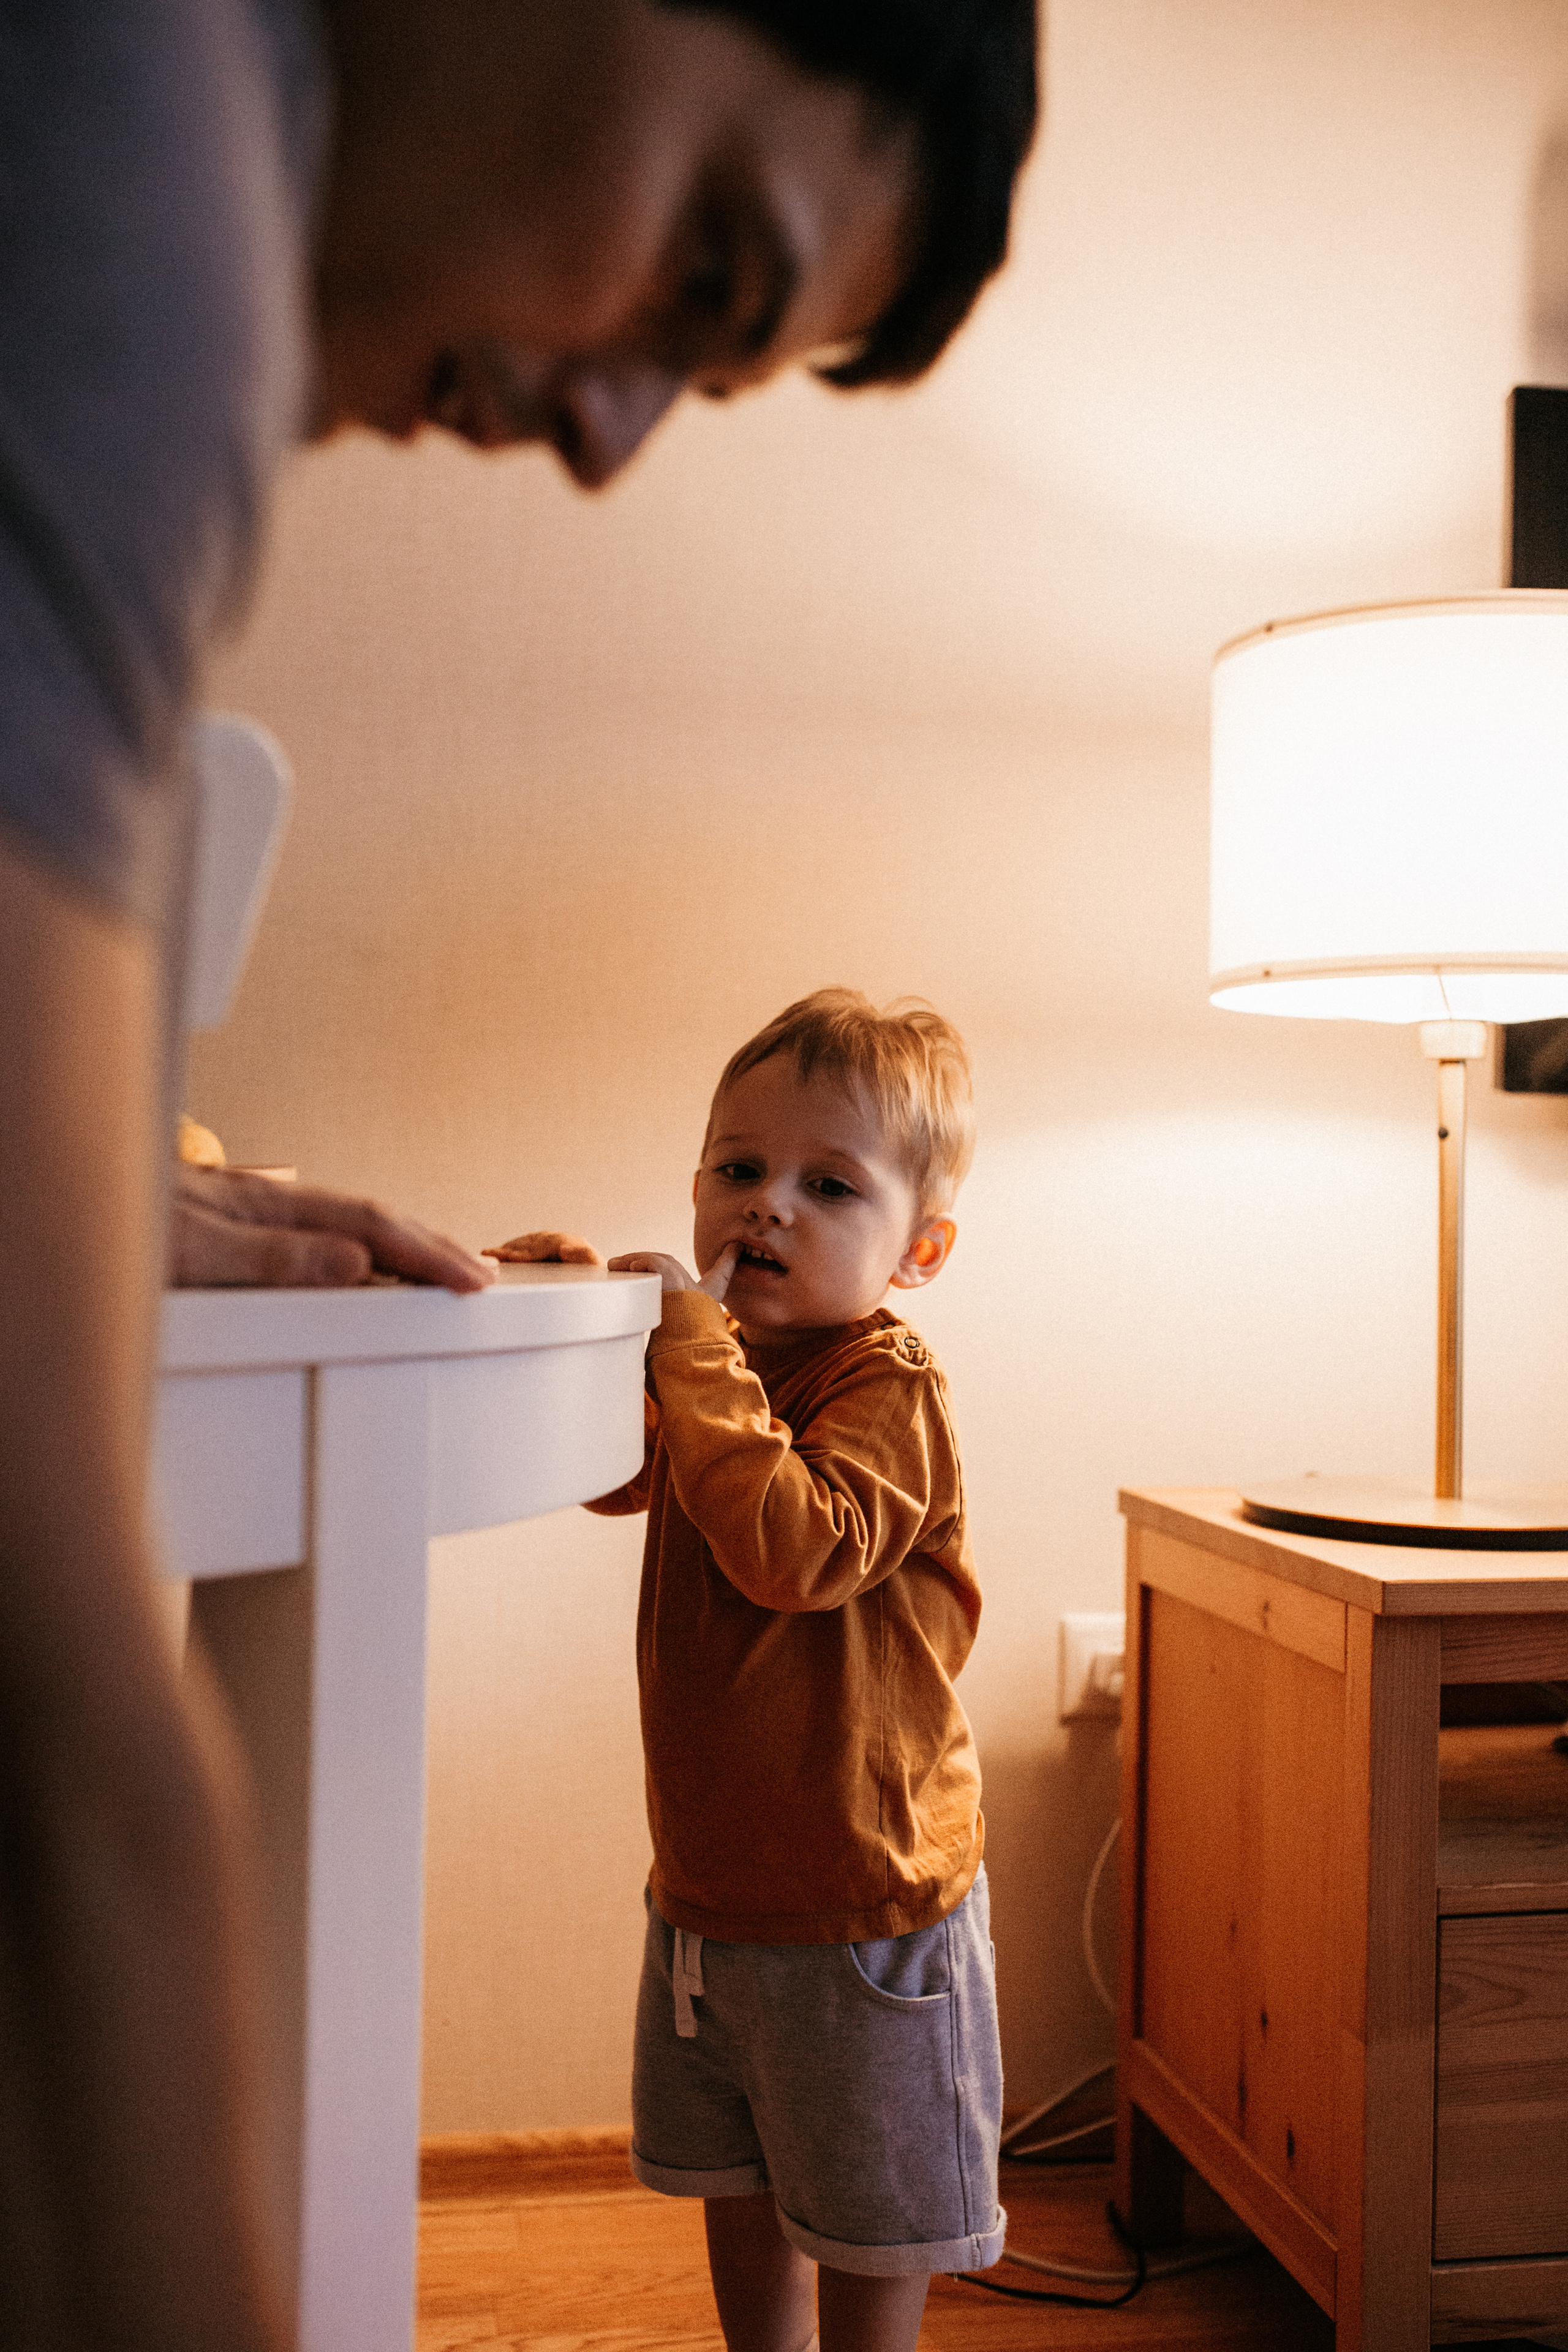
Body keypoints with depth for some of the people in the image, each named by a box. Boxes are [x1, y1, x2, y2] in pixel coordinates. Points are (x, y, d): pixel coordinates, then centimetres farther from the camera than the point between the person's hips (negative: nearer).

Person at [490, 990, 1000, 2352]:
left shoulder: (890, 1390, -23)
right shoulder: (721, 1371, 2)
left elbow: (794, 1546, -39)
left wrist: (691, 1341, -34)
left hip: (859, 1916, -8)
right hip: (709, 1888, 8)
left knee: (868, 2226, 14)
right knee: (737, 2190, 26)